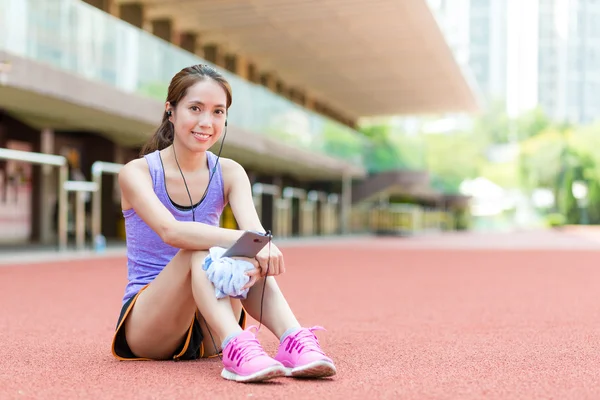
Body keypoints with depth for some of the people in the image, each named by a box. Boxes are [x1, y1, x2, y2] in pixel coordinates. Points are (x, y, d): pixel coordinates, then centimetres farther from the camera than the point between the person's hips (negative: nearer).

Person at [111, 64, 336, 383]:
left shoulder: (229, 173, 1)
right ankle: (236, 350, -51)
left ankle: (294, 341, -43)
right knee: (200, 250, -32)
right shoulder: (137, 172, -9)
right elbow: (170, 231, -30)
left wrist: (262, 250, -44)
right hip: (142, 322, -3)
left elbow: (253, 227, -20)